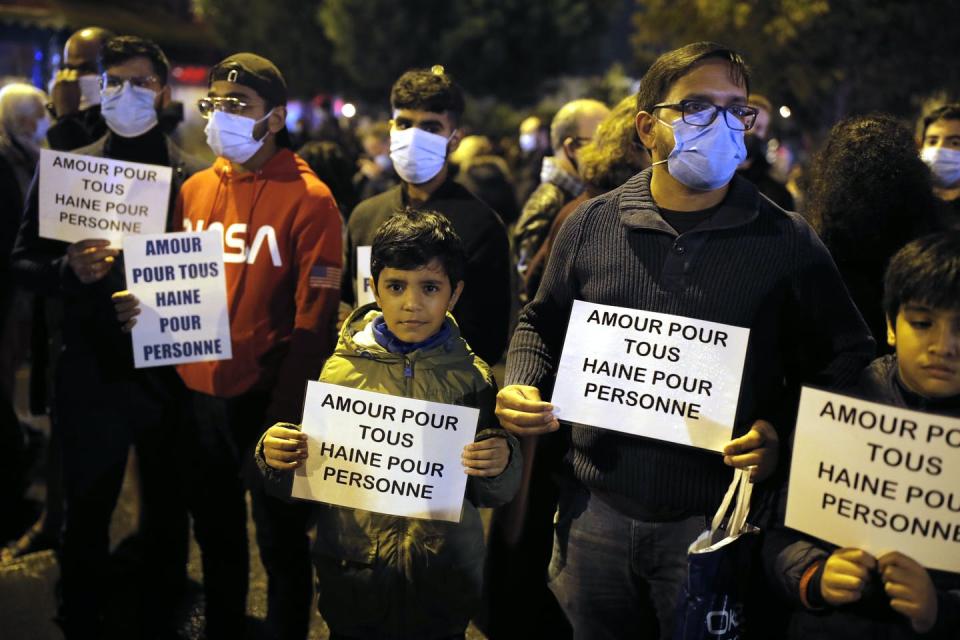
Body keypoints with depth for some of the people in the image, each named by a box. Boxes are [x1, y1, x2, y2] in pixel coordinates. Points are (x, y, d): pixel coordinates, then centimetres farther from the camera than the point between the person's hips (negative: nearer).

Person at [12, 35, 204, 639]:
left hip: (172, 371, 0)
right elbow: (25, 262, 4)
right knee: (86, 512, 12)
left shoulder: (196, 179, 0)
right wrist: (70, 270, -15)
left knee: (167, 511, 14)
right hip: (91, 370, 1)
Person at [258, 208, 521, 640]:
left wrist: (499, 465, -19)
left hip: (444, 587, 0)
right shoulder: (341, 369, -5)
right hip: (352, 578, 0)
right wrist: (276, 461, -19)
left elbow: (493, 495, 1)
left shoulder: (472, 377, -5)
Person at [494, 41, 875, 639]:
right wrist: (522, 386, -4)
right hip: (595, 510, 2)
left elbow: (845, 361, 0)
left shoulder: (788, 242, -4)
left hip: (716, 520, -2)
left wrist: (782, 432, -16)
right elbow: (542, 324, 15)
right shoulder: (590, 226, 2)